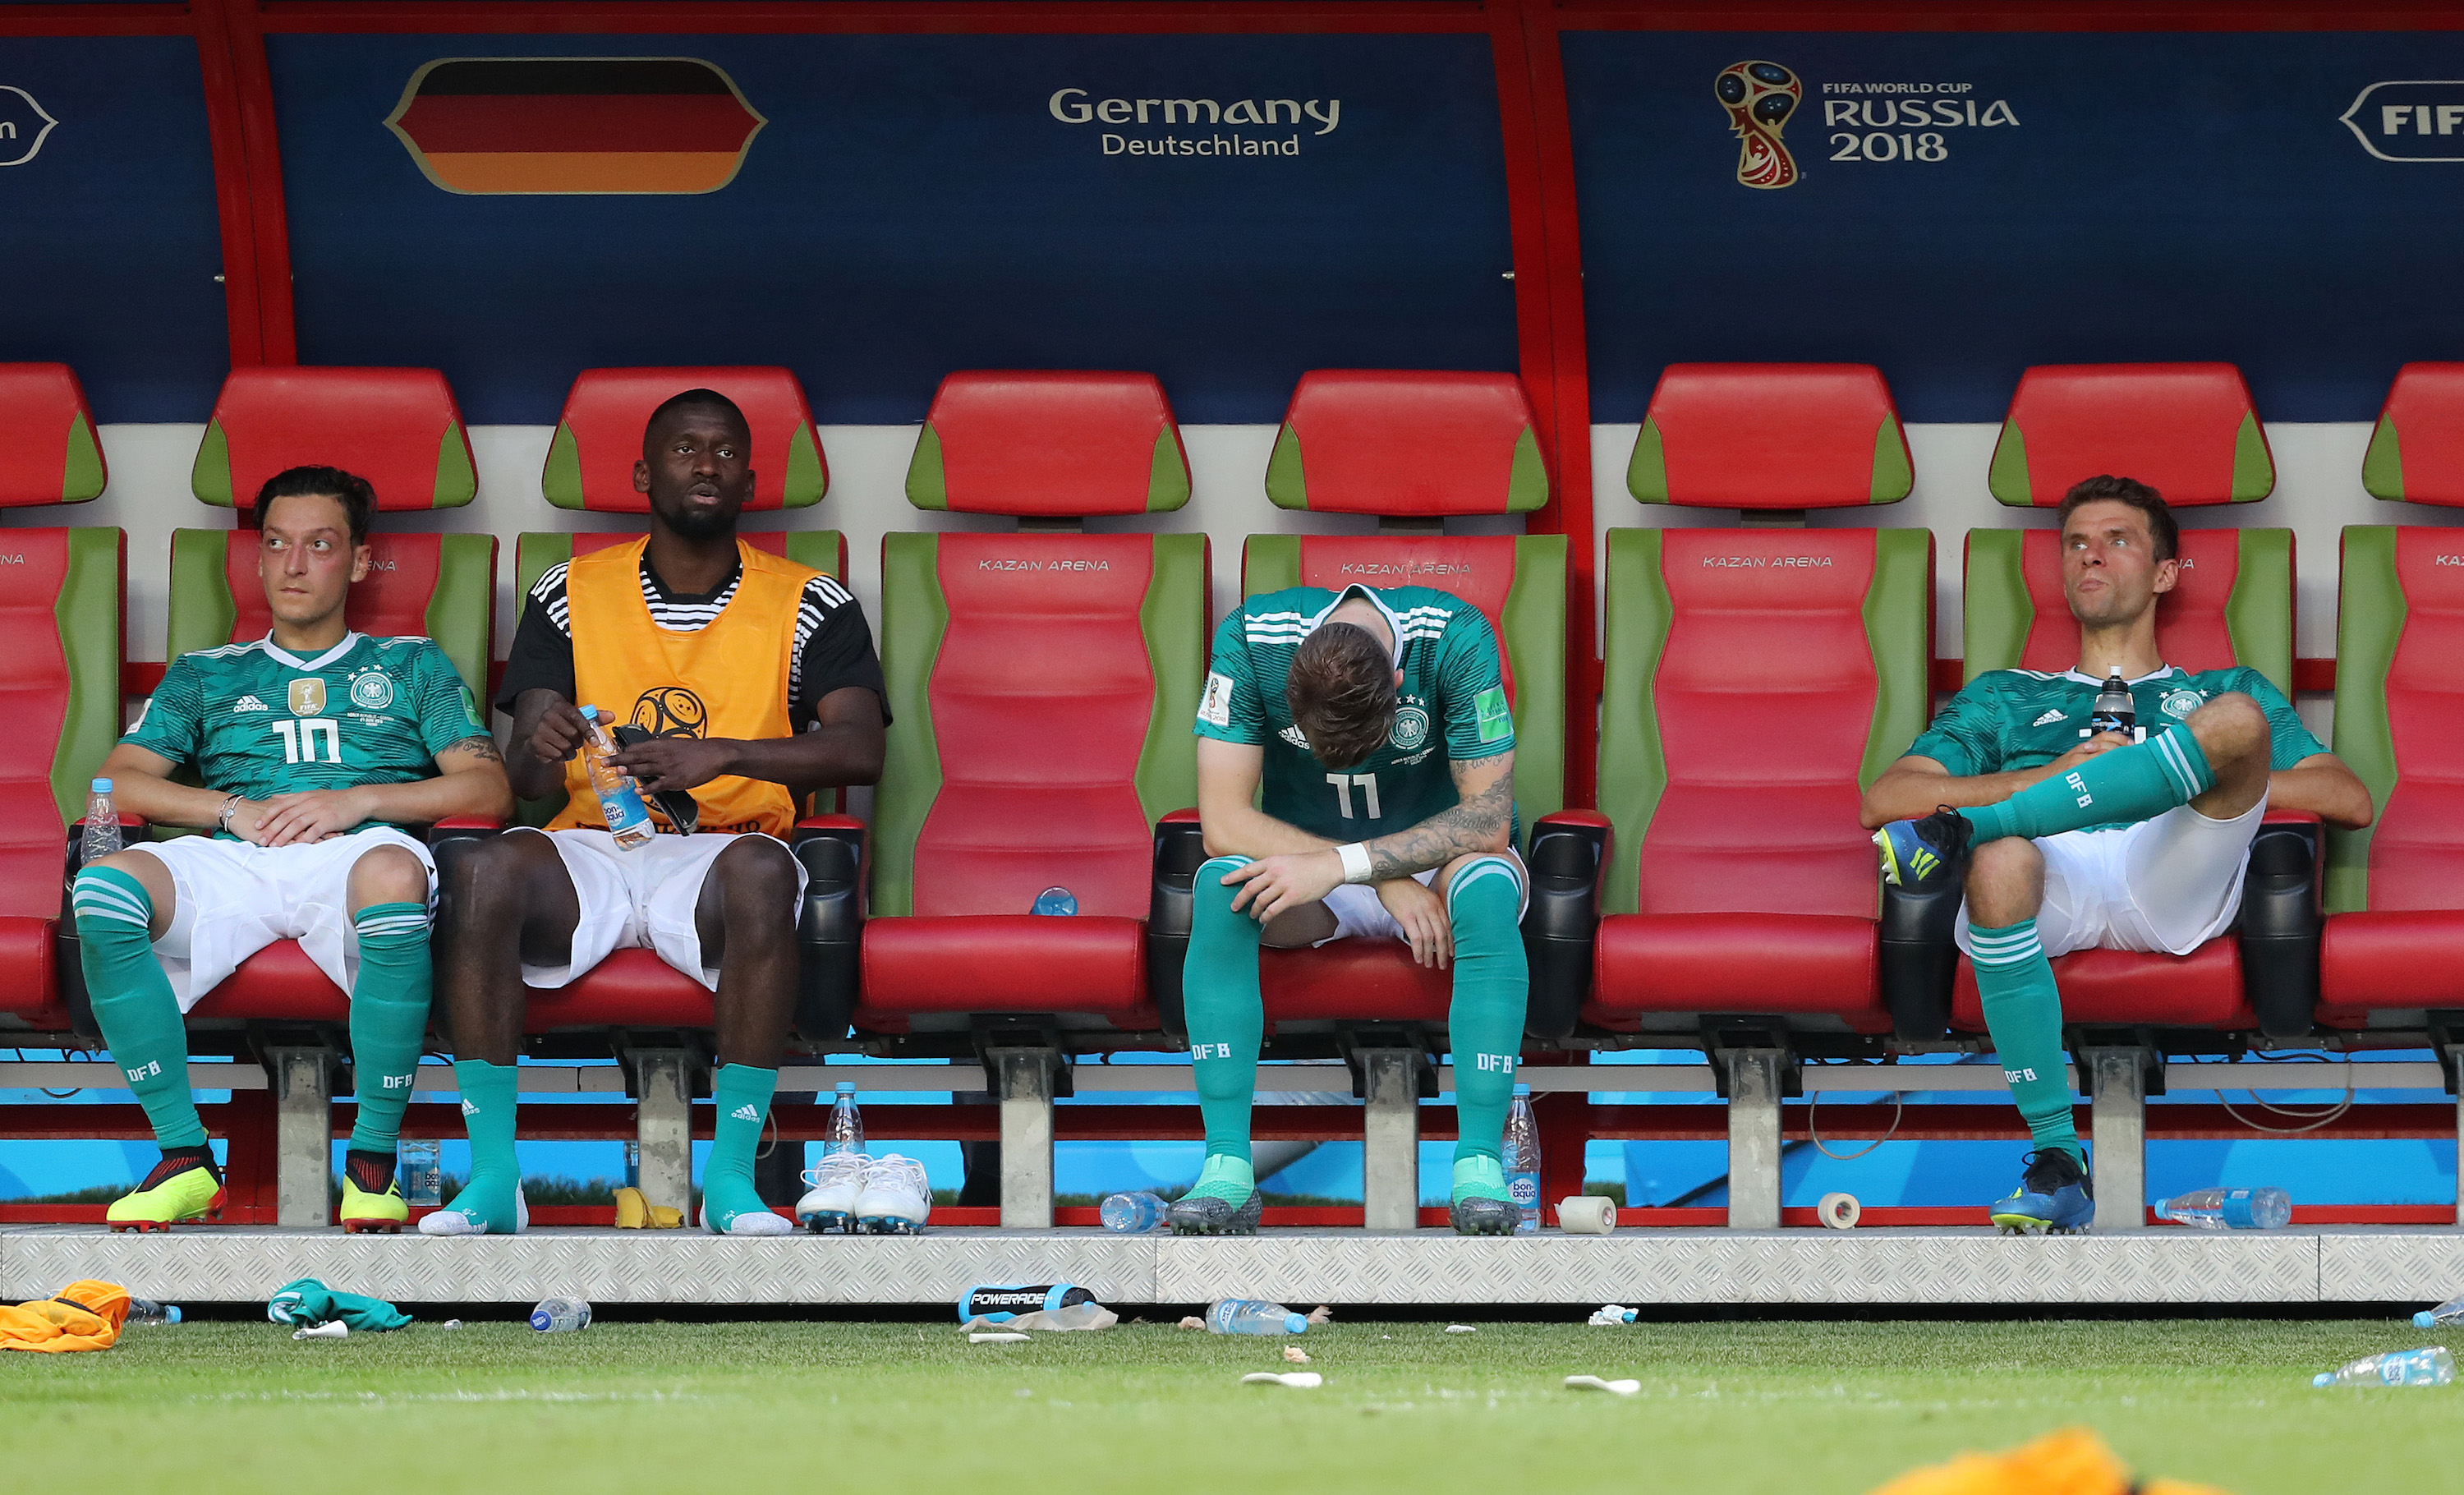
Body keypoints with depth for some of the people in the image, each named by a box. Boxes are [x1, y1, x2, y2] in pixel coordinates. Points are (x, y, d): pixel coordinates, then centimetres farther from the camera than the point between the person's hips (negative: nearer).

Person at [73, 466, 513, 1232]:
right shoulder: (206, 675, 30)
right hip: (234, 860, 2)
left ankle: (373, 1160, -31)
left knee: (391, 873, -43)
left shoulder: (411, 666, 27)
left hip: (356, 853, -2)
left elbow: (489, 789, 12)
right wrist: (234, 810, -2)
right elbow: (119, 783, 16)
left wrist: (356, 801, -2)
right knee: (105, 885, -33)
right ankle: (184, 1157, -28)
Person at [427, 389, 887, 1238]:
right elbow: (525, 777, 5)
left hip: (717, 857, -1)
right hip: (591, 852, 1)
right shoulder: (571, 598, 12)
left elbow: (861, 749, -8)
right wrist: (540, 750, -21)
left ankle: (731, 1177, -36)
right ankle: (492, 1179, -32)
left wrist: (720, 756, -23)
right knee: (486, 871, -33)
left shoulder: (810, 607, 7)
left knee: (763, 870, -38)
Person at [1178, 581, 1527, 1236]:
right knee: (1220, 882, -32)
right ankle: (1227, 1169, -35)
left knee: (1488, 885, -37)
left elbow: (1488, 819, -26)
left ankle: (1480, 1164, -37)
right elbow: (1223, 822, -24)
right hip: (1304, 857, 1)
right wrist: (1386, 882, -29)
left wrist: (1341, 865, -34)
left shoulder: (1456, 638, -26)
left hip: (1438, 860, -1)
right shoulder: (1251, 639, -23)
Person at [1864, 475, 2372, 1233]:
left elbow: (2351, 800, 20)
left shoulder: (2221, 691, 36)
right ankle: (2055, 1159, -37)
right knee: (2001, 857, -41)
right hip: (2054, 886, 0)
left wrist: (2227, 778, 5)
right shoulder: (2008, 698, 38)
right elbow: (1883, 802, 20)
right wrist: (2051, 775, 7)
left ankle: (1962, 829, -33)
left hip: (2173, 884, 0)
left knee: (2239, 719, -29)